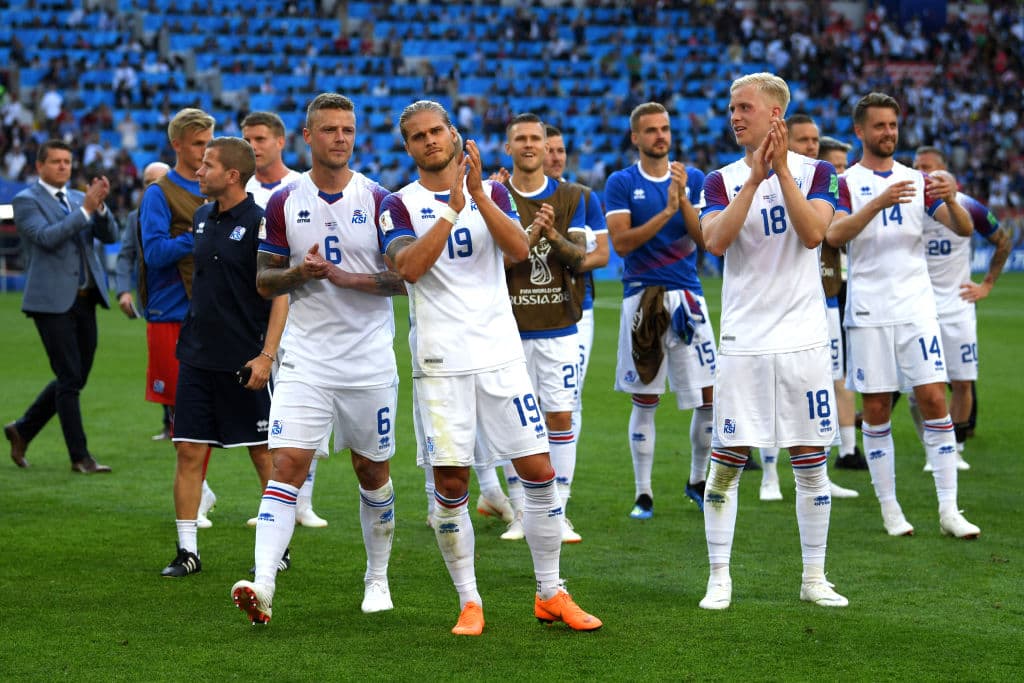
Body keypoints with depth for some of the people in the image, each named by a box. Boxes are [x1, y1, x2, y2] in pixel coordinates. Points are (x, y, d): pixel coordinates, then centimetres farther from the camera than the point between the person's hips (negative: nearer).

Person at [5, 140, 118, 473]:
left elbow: (109, 235, 5)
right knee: (70, 379, -7)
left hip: (84, 300, 7)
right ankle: (80, 457, -1)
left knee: (75, 379, 10)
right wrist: (85, 209, -21)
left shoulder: (79, 198, 15)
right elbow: (47, 237, -18)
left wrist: (100, 205, -12)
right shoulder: (26, 201, -3)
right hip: (52, 301, -7)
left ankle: (23, 429, 26)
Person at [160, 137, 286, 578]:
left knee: (264, 454, 4)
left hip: (244, 361, -6)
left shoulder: (259, 223, -11)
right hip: (197, 356, 6)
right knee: (189, 451, 2)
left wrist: (267, 355, -18)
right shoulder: (201, 219, 10)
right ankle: (187, 551, 7)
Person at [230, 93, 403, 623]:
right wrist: (299, 273, -14)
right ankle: (263, 585, -22)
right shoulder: (284, 203, 3)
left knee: (373, 470, 12)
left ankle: (377, 579, 30)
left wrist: (347, 277, -17)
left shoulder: (378, 201, -2)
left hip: (370, 361, 0)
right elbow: (264, 282, 7)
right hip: (305, 358, 0)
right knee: (288, 463, -13)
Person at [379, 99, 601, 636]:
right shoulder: (401, 205, 3)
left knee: (538, 472, -1)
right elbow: (409, 267, -15)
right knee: (450, 485, -3)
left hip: (501, 354, 2)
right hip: (440, 363, -2)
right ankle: (469, 601, 10)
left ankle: (550, 594, 13)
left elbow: (519, 250, -7)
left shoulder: (491, 192, 10)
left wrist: (478, 194, -17)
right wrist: (453, 207, -19)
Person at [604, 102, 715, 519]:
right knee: (644, 402, 3)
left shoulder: (694, 180, 7)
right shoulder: (621, 183, 1)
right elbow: (621, 243, -10)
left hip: (687, 296, 2)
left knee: (710, 398, 0)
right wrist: (666, 212, -17)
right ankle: (643, 493, 12)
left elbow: (707, 240, 0)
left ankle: (698, 481, 19)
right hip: (642, 297, -2)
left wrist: (683, 199, -13)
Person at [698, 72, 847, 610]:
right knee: (727, 461, -2)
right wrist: (755, 177, -18)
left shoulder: (814, 172, 4)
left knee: (811, 462, 5)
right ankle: (719, 579, 7)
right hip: (744, 339, 0)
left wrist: (781, 170, -19)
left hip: (802, 338, 0)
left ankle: (814, 579, 15)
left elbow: (812, 233, -14)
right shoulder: (723, 180, 5)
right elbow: (716, 240, -13)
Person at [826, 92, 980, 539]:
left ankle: (949, 509, -3)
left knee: (934, 400, -5)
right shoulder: (846, 183, 2)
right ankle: (889, 507, 11)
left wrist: (951, 200, -19)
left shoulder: (917, 180, 11)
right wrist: (879, 202, -30)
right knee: (876, 408, 1)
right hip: (868, 312, -2)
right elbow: (834, 234, -17)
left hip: (917, 307, 2)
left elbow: (963, 230, 3)